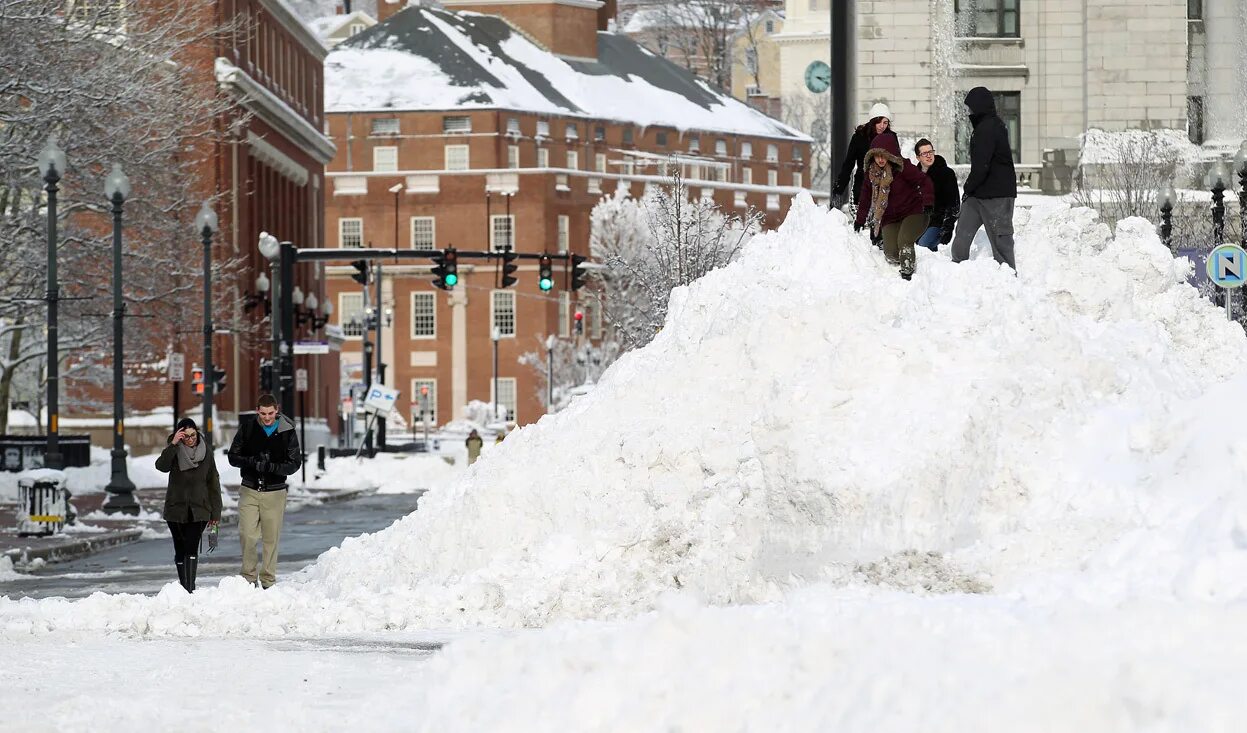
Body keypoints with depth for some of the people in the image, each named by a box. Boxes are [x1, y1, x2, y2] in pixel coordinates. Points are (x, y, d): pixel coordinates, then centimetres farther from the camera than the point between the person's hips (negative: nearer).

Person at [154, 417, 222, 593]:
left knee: (192, 548, -14)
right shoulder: (174, 452, 0)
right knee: (180, 550, 7)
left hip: (199, 510, -1)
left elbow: (213, 484, 7)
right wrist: (173, 444, -28)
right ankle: (183, 587, 19)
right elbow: (161, 466, -21)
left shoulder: (206, 454, 4)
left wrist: (215, 513, 4)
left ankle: (191, 588, -20)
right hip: (176, 509, 1)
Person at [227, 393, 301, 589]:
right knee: (247, 535, -8)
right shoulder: (247, 428, 0)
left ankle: (268, 580, 12)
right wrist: (252, 462, -17)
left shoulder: (287, 432, -2)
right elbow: (233, 457, 3)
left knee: (271, 538, 3)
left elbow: (295, 463, -2)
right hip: (249, 491, 0)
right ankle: (249, 577, 4)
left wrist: (271, 467, -19)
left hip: (275, 492, 0)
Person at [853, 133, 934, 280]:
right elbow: (866, 198, 16)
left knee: (904, 241, -29)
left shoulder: (903, 168, -14)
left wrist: (928, 203, -27)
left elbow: (924, 183, -14)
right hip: (890, 219, 5)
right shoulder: (871, 174, 3)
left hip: (914, 213, -5)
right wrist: (860, 220, 19)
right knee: (891, 253, -14)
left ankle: (907, 273, -24)